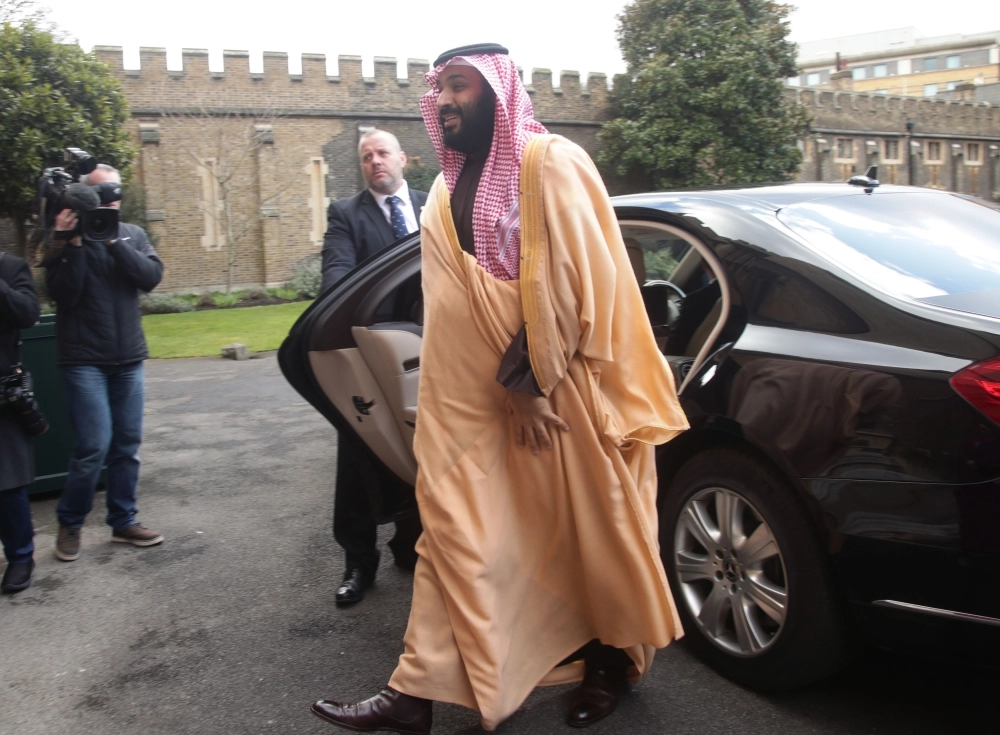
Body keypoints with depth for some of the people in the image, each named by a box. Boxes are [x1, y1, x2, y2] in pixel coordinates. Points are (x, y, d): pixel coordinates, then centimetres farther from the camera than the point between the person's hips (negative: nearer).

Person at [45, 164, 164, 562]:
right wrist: (74, 244, -20)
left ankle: (123, 521, 20)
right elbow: (63, 295, -12)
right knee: (95, 445, -9)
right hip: (84, 359, -4)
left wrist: (113, 241, -17)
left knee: (127, 444, 7)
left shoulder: (133, 235, 9)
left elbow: (152, 277, -8)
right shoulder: (67, 237, -1)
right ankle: (69, 524, 11)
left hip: (129, 358, 4)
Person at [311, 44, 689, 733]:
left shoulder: (551, 164, -8)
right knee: (454, 533, 5)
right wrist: (508, 387, 4)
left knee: (591, 529, 9)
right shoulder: (446, 192, 12)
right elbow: (454, 307, 12)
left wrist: (529, 382, -14)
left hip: (561, 393, -6)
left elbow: (570, 283, -15)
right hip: (473, 400, 6)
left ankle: (613, 657, 31)